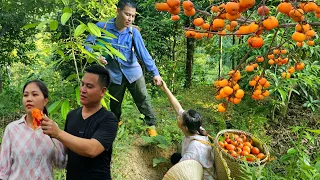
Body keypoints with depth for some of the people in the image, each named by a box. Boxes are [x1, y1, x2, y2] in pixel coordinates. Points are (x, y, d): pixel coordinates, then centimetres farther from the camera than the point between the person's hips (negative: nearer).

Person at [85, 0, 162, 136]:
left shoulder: (133, 32, -13)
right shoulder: (102, 27, -12)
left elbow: (143, 53, -19)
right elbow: (89, 43, -2)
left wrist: (155, 72, -28)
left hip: (133, 73, -1)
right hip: (114, 75, 1)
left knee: (143, 100, 6)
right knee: (114, 104, 19)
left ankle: (151, 125, 24)